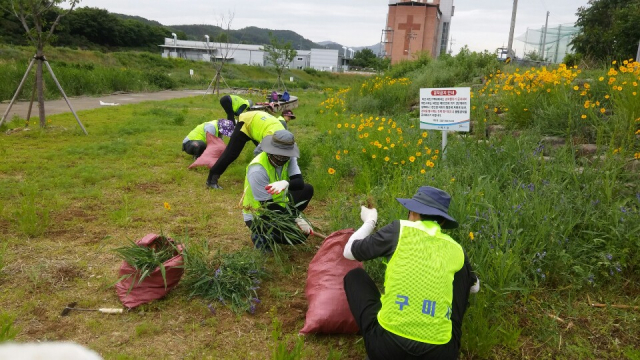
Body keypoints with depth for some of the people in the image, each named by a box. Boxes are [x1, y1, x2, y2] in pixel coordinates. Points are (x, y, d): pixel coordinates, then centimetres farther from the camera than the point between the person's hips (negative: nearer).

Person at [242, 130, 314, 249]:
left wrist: (286, 183, -44)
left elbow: (300, 183, -20)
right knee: (300, 234, -24)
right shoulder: (257, 170, -31)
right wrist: (296, 219, -24)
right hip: (258, 216, -7)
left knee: (308, 189, 1)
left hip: (278, 206, 8)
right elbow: (268, 205, -26)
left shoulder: (289, 158, -11)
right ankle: (263, 235, -2)